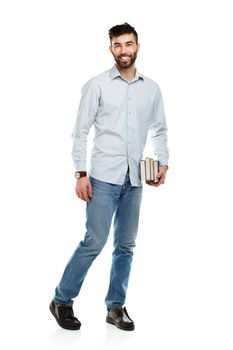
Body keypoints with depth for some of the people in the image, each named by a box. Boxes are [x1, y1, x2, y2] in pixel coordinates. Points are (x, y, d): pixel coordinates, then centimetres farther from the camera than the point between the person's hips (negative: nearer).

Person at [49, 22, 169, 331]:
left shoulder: (151, 89, 10)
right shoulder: (97, 85, -1)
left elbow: (160, 130, 16)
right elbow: (81, 132, -3)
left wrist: (163, 162, 2)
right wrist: (80, 173, -9)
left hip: (134, 180, 4)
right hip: (104, 178, -4)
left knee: (126, 245, 9)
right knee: (94, 242, -5)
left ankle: (116, 306, 22)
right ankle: (62, 301, 12)